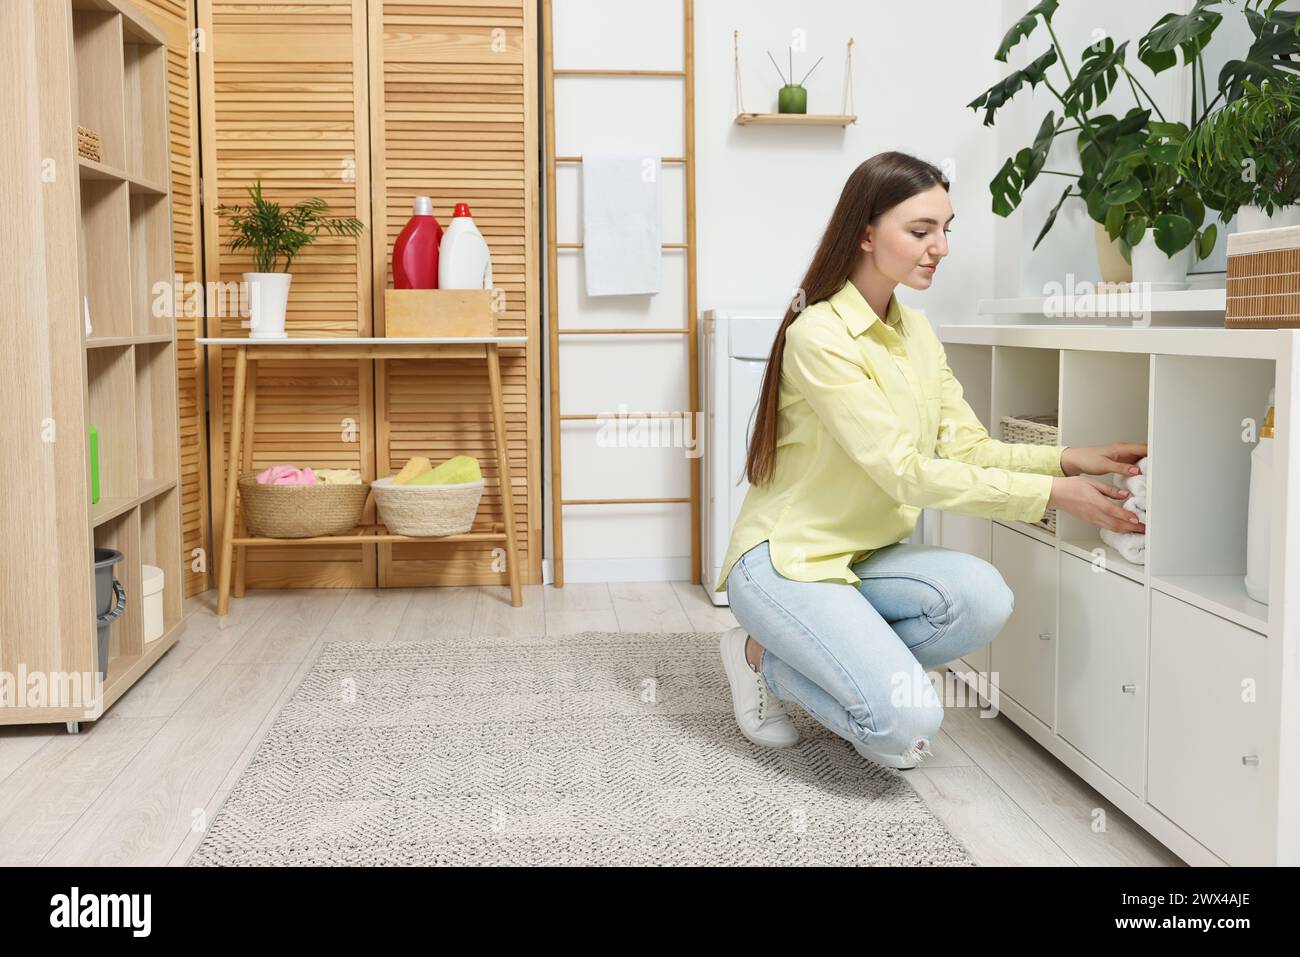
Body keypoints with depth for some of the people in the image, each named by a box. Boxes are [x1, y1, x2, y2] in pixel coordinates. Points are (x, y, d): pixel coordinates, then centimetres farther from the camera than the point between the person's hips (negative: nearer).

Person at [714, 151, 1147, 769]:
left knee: (982, 597, -23)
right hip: (787, 559, -7)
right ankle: (763, 657, 3)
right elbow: (904, 472, -23)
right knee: (909, 721, -24)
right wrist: (1053, 495, -23)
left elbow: (967, 447, 3)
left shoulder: (915, 331, 7)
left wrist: (1070, 460, -14)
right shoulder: (819, 335, -20)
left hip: (864, 554, 8)